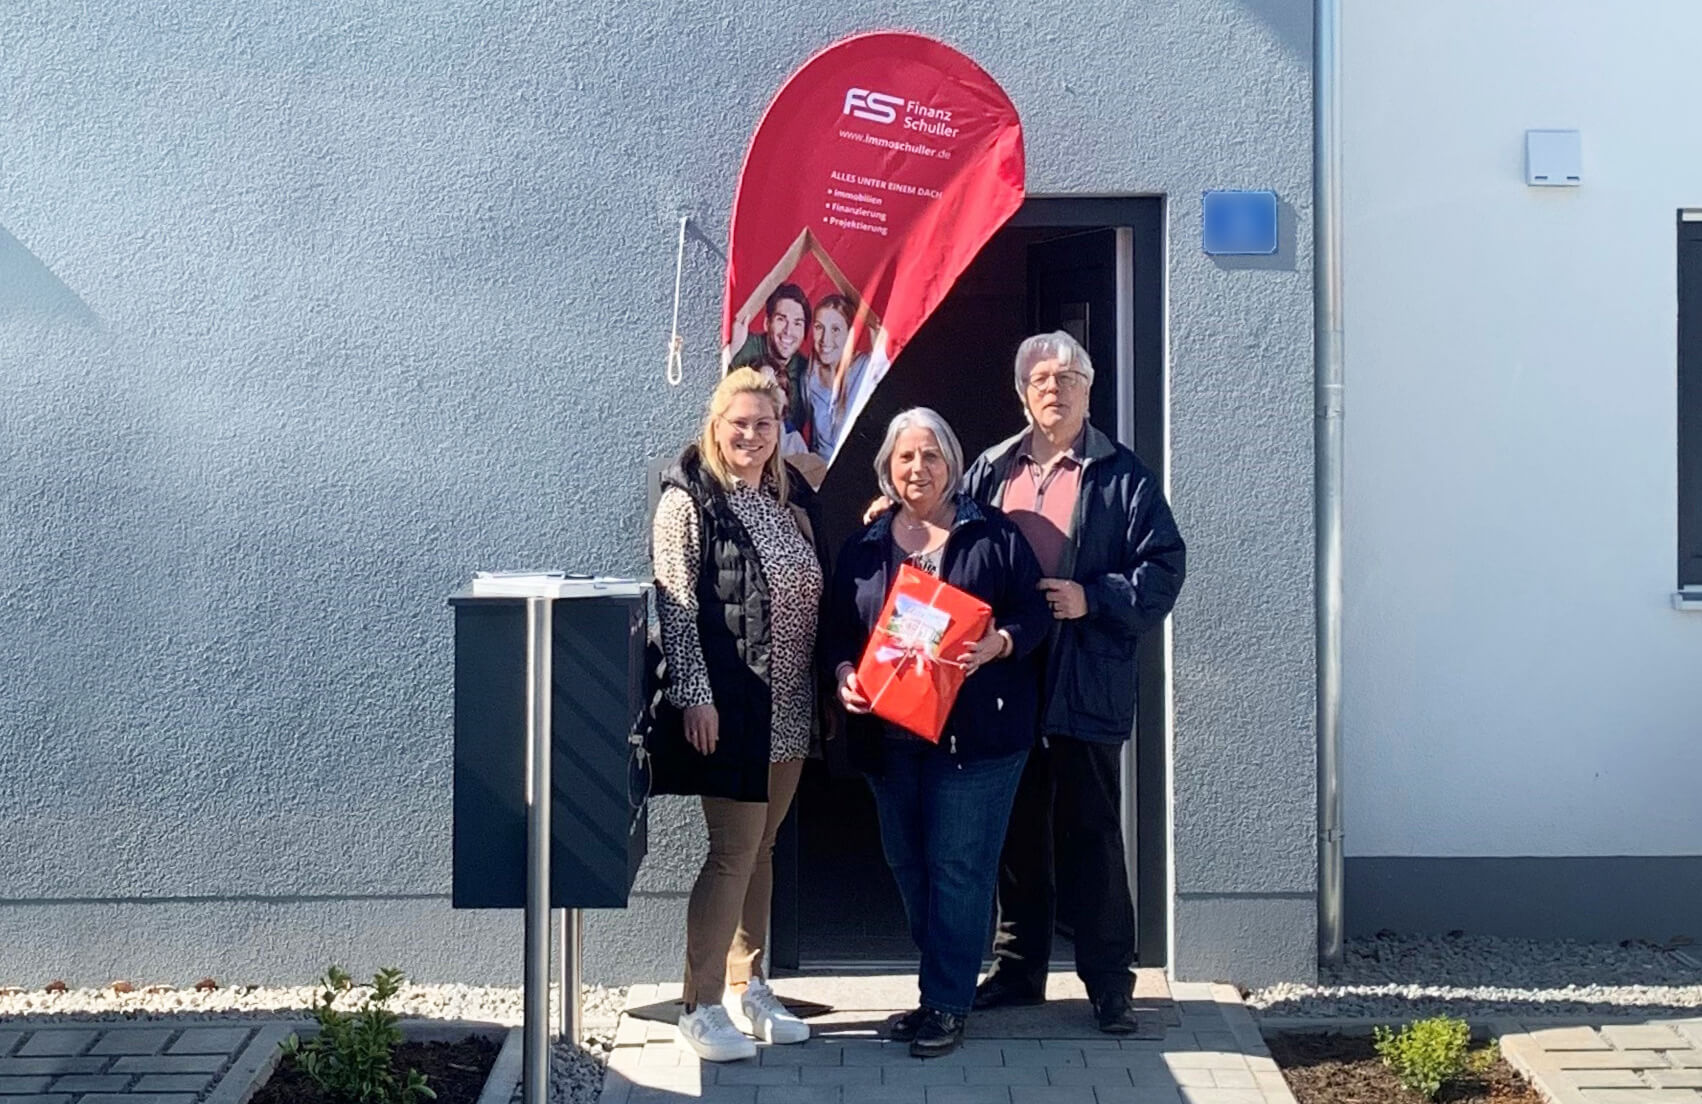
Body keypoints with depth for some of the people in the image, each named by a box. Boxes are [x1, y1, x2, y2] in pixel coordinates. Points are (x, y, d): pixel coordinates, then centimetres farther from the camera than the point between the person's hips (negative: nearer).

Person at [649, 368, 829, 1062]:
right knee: (733, 852, -7)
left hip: (789, 707, 7)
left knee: (759, 848, 13)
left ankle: (745, 988, 24)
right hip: (728, 705, -6)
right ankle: (701, 1007, 2)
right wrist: (694, 697, -17)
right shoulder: (689, 500, -7)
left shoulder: (794, 499, 11)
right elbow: (675, 604, -12)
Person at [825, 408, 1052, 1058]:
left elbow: (1033, 612, 0)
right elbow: (839, 626, 12)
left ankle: (946, 1004, 4)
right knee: (907, 866, 11)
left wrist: (996, 645, -19)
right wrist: (844, 673, -7)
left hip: (973, 732, -4)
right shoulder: (864, 546, 12)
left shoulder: (992, 535, 2)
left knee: (957, 866, -5)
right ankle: (942, 988, 25)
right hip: (888, 733, 5)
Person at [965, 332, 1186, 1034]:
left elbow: (1164, 567, -3)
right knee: (1015, 830, 12)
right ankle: (1018, 969, 24)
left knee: (1091, 831, 2)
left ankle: (1108, 981, 11)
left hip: (1088, 684, -3)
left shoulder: (1122, 476, 1)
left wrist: (1093, 599, -13)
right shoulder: (991, 472, 11)